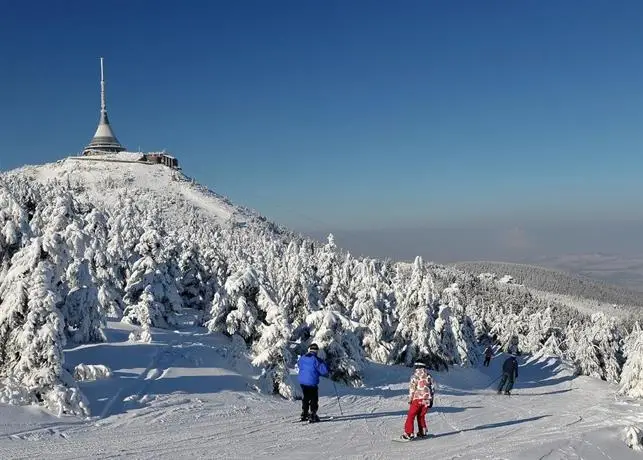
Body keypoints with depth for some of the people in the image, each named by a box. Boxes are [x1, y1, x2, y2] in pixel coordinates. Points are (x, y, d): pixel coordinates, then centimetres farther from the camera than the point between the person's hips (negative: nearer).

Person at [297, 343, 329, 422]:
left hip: (302, 382, 6)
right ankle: (312, 415, 0)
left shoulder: (302, 358, 1)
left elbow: (299, 365, 21)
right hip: (312, 383, -6)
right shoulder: (316, 360, -16)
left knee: (306, 398, 21)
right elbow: (324, 371, -18)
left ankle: (304, 414, 27)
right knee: (314, 399, 6)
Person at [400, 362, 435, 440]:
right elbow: (432, 389, 11)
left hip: (417, 399, -5)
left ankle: (409, 433, -6)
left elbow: (412, 390, -7)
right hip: (427, 400, 5)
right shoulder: (429, 377, 9)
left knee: (411, 416, 1)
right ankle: (422, 432, 21)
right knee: (421, 416, 20)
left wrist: (410, 400, 1)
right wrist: (431, 400, 18)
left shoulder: (415, 376, -4)